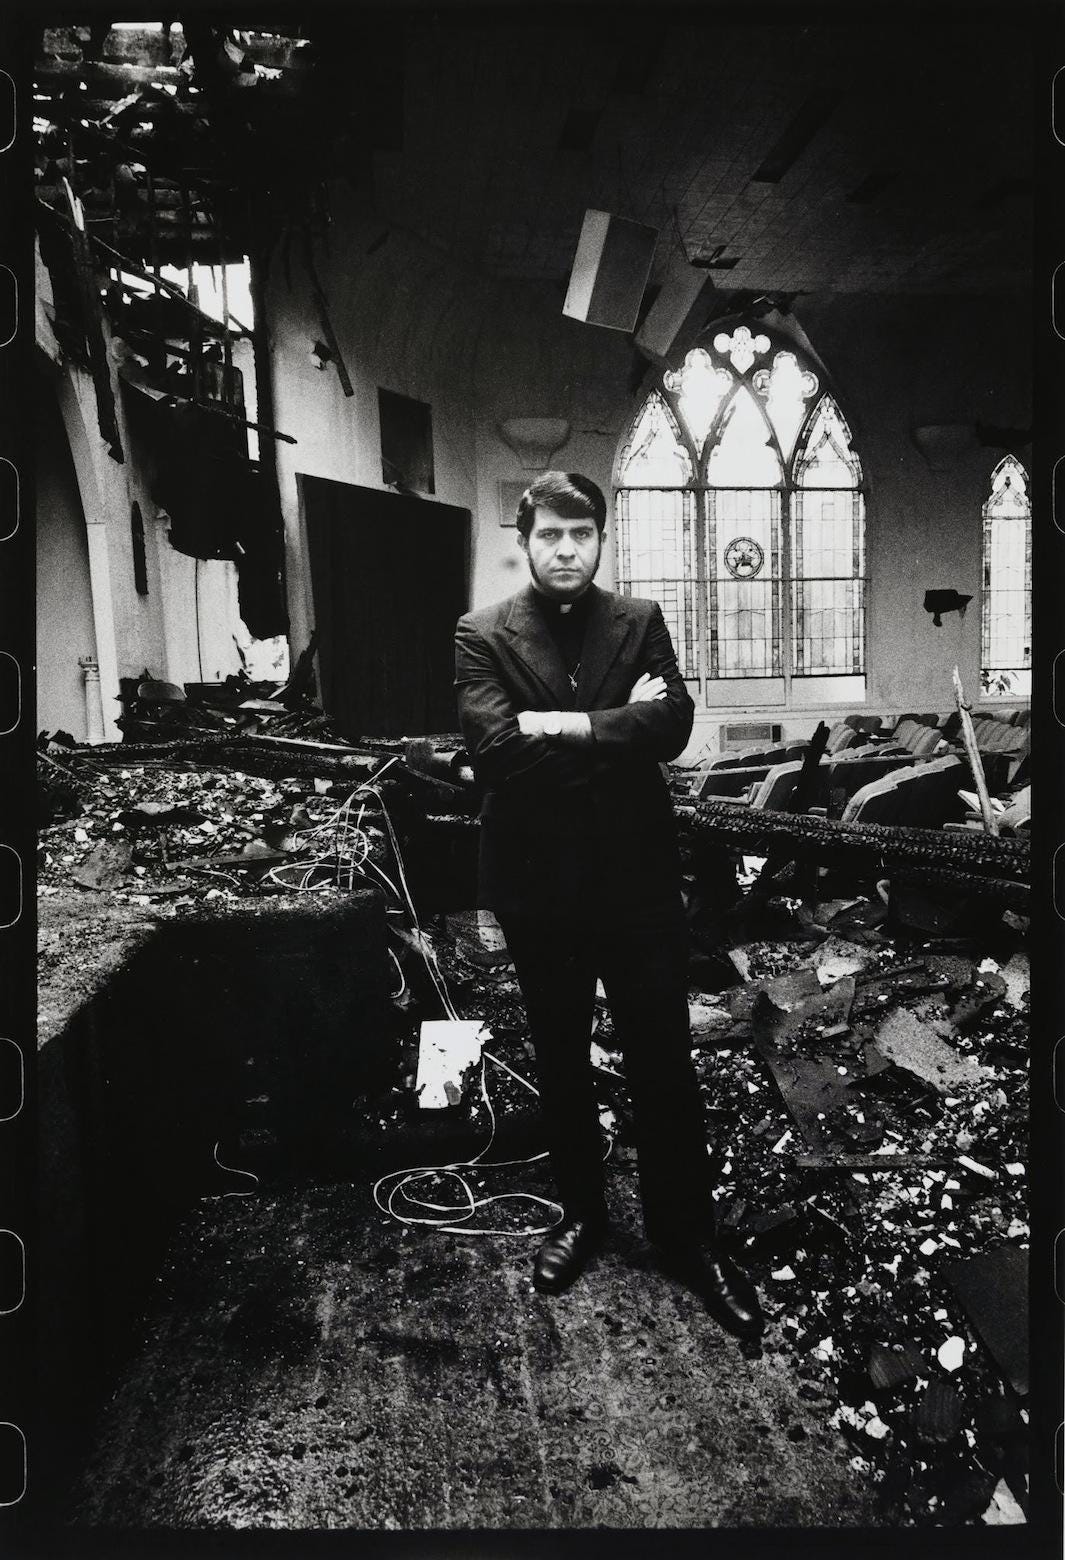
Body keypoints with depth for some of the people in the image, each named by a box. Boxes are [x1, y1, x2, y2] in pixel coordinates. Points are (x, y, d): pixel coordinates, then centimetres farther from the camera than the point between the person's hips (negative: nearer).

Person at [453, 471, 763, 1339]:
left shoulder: (641, 623, 3)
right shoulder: (484, 636, -2)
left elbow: (672, 725, -11)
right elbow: (492, 747, -17)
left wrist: (564, 727, -17)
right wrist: (616, 726, -14)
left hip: (638, 876, 1)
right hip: (538, 884, 0)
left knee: (664, 1064, 8)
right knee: (561, 1064, 16)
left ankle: (687, 1233, 27)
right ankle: (581, 1213, 37)